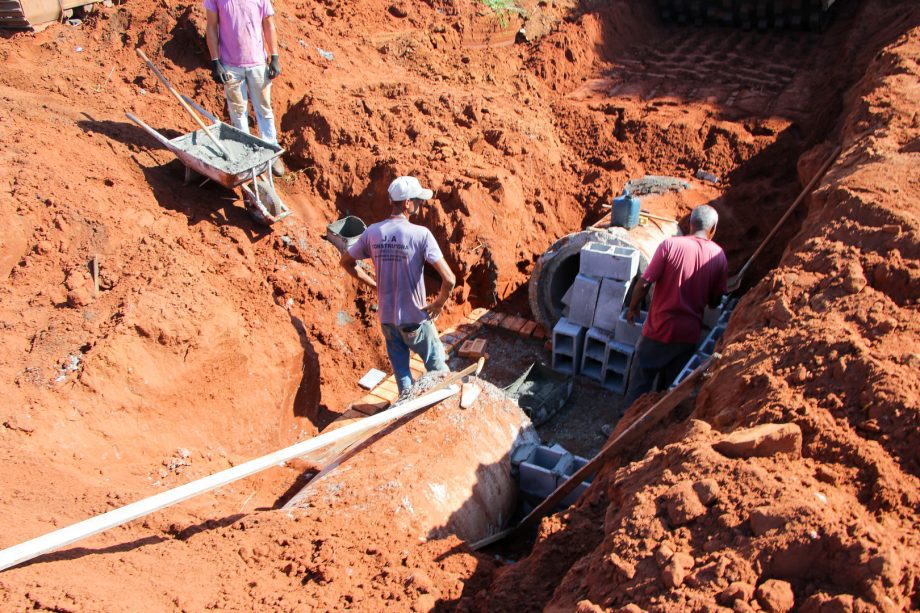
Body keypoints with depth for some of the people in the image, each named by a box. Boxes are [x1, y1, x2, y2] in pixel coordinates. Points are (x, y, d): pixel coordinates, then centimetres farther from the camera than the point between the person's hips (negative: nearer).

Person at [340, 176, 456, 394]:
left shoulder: (373, 232, -4)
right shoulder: (420, 234, -19)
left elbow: (346, 262, 10)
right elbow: (449, 279, -24)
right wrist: (439, 303, -6)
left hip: (386, 319, 5)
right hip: (415, 319, -4)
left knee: (402, 374, 18)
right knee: (437, 368, 17)